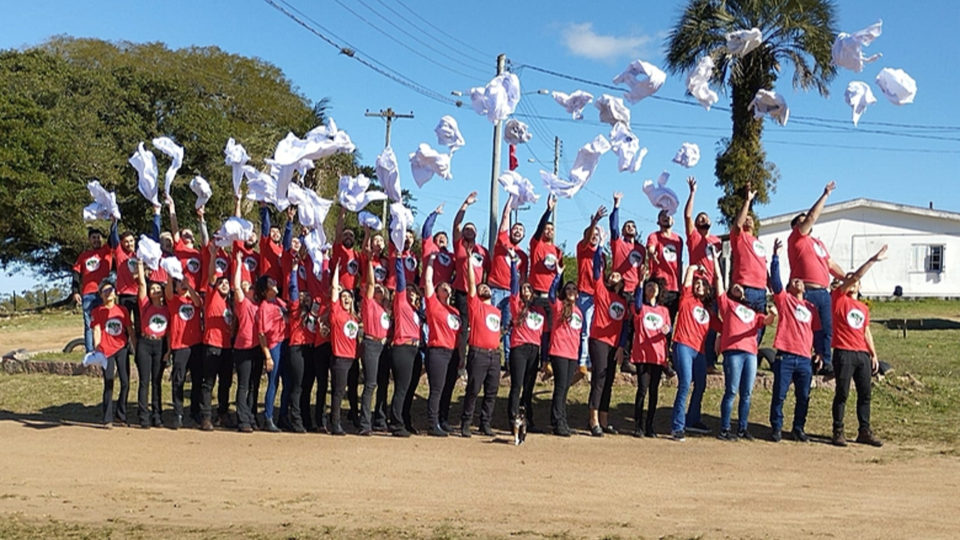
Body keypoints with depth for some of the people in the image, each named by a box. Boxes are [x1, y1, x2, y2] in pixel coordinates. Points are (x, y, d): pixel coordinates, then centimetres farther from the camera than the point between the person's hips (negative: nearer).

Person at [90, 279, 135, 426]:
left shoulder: (122, 310, 8)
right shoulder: (97, 312, 1)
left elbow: (130, 331, 9)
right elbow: (96, 332, -4)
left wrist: (137, 348, 6)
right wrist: (97, 351, -14)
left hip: (122, 349, 3)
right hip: (106, 351, -3)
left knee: (125, 383, 3)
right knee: (108, 385, -2)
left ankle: (121, 415, 16)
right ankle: (107, 418, 4)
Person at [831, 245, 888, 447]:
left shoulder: (863, 308, 19)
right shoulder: (838, 298, 2)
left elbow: (866, 332, 21)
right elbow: (854, 276, -9)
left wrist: (874, 355, 15)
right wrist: (873, 260, -14)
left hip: (863, 355, 6)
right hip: (844, 353, -6)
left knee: (865, 394, 7)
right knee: (842, 394, -2)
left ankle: (864, 431, 13)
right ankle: (838, 431, 4)